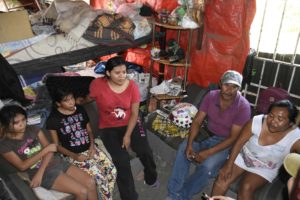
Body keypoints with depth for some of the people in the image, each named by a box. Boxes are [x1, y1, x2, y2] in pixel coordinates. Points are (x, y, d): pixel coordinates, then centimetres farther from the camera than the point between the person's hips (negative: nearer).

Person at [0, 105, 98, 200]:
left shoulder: (33, 129, 4)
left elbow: (50, 150, -2)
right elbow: (22, 166, -13)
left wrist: (40, 172, -14)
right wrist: (45, 150, -15)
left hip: (56, 162, 5)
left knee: (91, 183, -8)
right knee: (82, 192, -18)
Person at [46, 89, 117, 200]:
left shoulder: (80, 110, 5)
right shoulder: (53, 119, -8)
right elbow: (56, 145, -4)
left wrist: (92, 146, -5)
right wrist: (74, 156, -15)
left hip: (89, 149, 5)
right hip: (73, 155, -5)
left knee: (112, 170, -11)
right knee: (98, 176, -21)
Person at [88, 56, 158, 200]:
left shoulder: (132, 86, -12)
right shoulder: (97, 85, -17)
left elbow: (134, 114, -9)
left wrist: (127, 135, -13)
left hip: (130, 124, 2)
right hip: (109, 129, -1)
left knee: (146, 152, -8)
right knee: (122, 160, -15)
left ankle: (151, 177, 28)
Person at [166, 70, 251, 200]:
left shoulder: (243, 107, -22)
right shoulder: (211, 96, -10)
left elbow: (233, 138, -21)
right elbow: (197, 121, -8)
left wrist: (208, 153, -28)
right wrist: (189, 144, -22)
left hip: (226, 142, -4)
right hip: (207, 135, 4)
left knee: (207, 166, -28)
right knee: (183, 148, -18)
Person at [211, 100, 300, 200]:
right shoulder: (257, 121, -21)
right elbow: (239, 142, -14)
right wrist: (229, 165, -16)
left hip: (265, 169, -1)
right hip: (243, 157, 1)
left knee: (246, 188, -23)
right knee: (222, 179, -13)